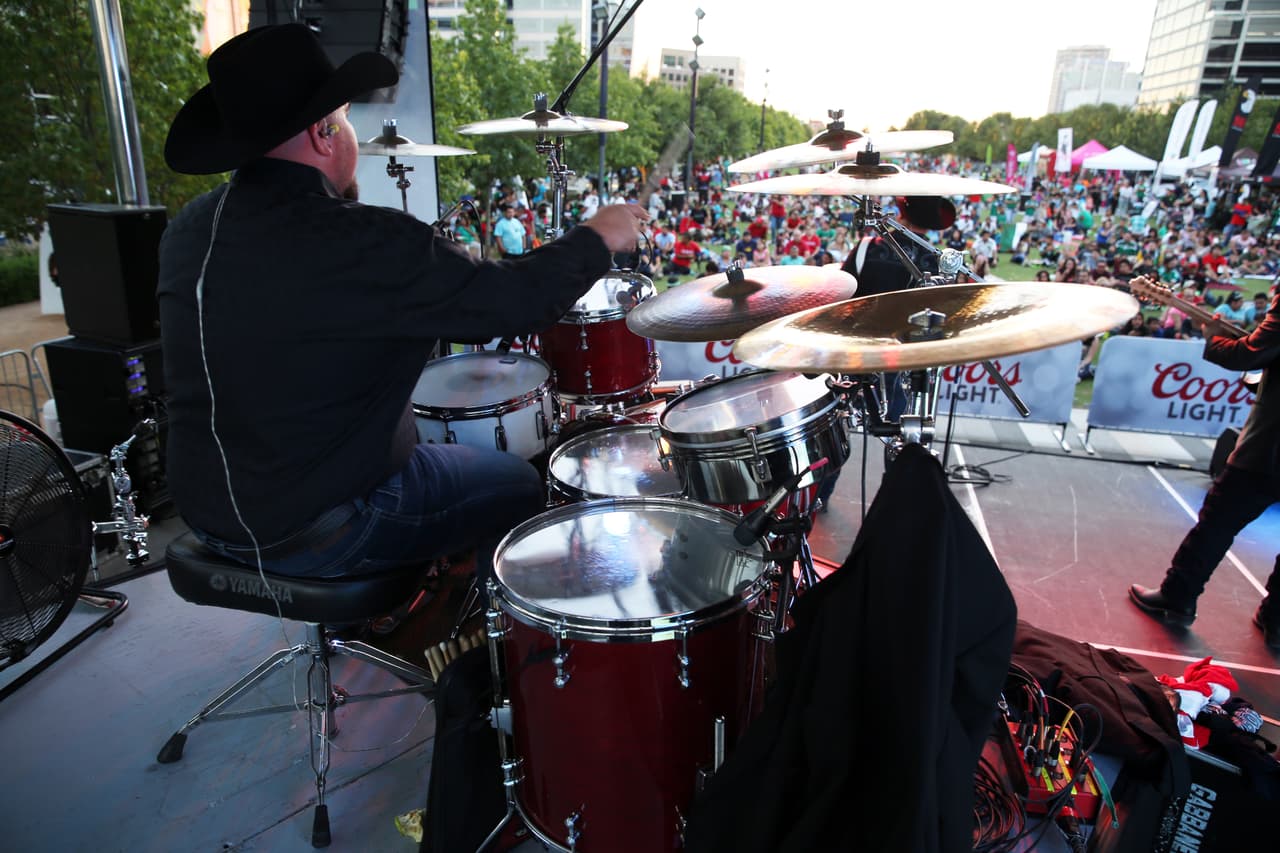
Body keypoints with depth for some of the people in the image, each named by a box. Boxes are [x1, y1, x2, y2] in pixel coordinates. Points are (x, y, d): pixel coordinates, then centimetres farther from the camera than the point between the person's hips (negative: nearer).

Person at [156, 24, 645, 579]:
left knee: (417, 448, 32)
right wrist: (596, 238, -5)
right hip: (312, 537, -7)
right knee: (515, 485, 12)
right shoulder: (358, 243, -27)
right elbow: (514, 298, -22)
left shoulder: (188, 229, -2)